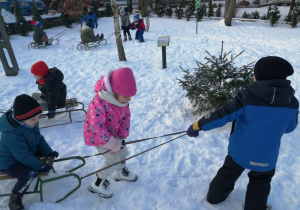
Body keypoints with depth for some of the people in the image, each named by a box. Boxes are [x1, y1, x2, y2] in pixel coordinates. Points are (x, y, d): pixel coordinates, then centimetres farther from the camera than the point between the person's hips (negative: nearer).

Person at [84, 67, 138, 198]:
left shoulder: (122, 98, -14)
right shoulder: (99, 103, -37)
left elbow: (126, 117, -7)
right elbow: (97, 128, -38)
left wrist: (121, 137, -14)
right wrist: (113, 144, -27)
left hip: (113, 133, 7)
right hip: (97, 136, -7)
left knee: (123, 152, 18)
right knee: (114, 160, -6)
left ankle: (121, 173, 48)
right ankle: (97, 184, 17)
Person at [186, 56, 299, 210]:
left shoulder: (248, 96, -25)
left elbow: (222, 115, -24)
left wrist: (197, 126, -15)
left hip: (239, 150, -1)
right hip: (267, 156, 1)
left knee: (228, 173, 24)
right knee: (260, 181, 29)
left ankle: (215, 197, 45)